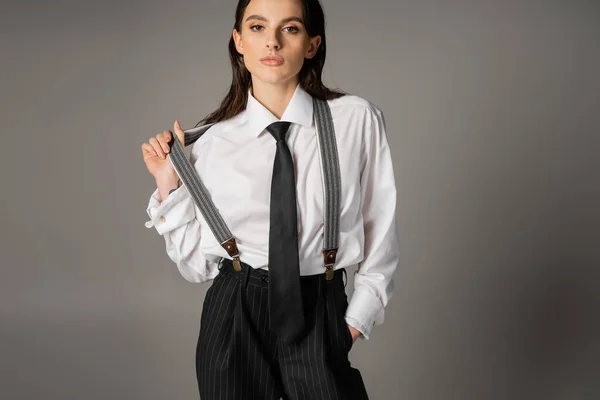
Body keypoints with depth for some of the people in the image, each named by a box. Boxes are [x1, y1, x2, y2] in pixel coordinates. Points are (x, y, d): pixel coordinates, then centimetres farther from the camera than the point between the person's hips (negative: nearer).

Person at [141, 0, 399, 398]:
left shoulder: (357, 120, -5)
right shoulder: (211, 142, -3)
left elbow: (380, 233, 2)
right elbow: (197, 263, 1)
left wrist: (357, 318, -1)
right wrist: (168, 185, -6)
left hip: (321, 320, 0)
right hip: (234, 319, 1)